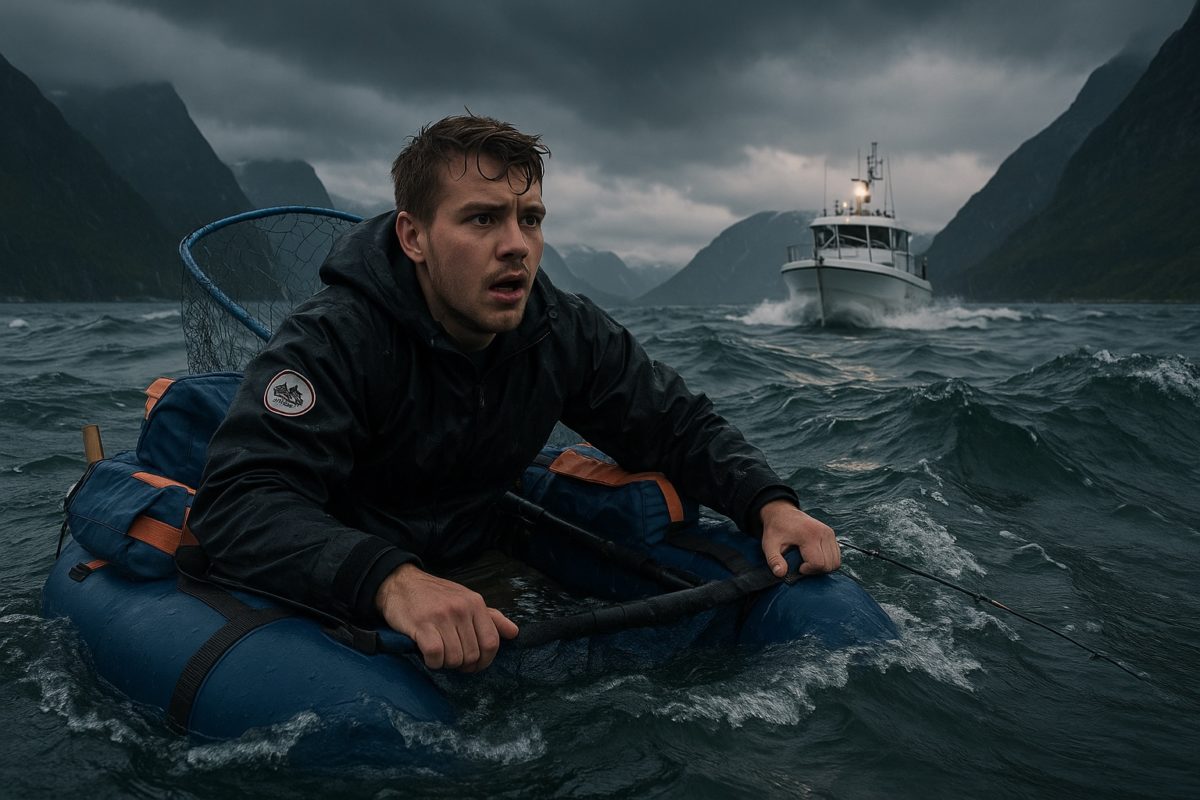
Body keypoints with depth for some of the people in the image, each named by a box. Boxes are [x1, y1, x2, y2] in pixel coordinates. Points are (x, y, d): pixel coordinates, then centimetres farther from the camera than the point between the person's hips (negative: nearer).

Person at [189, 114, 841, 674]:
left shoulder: (568, 335, -8)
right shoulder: (331, 341, -25)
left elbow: (681, 428, 2)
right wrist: (392, 582, -55)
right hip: (335, 591, -4)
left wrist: (770, 504, -17)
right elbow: (242, 500, -37)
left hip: (474, 564, 4)